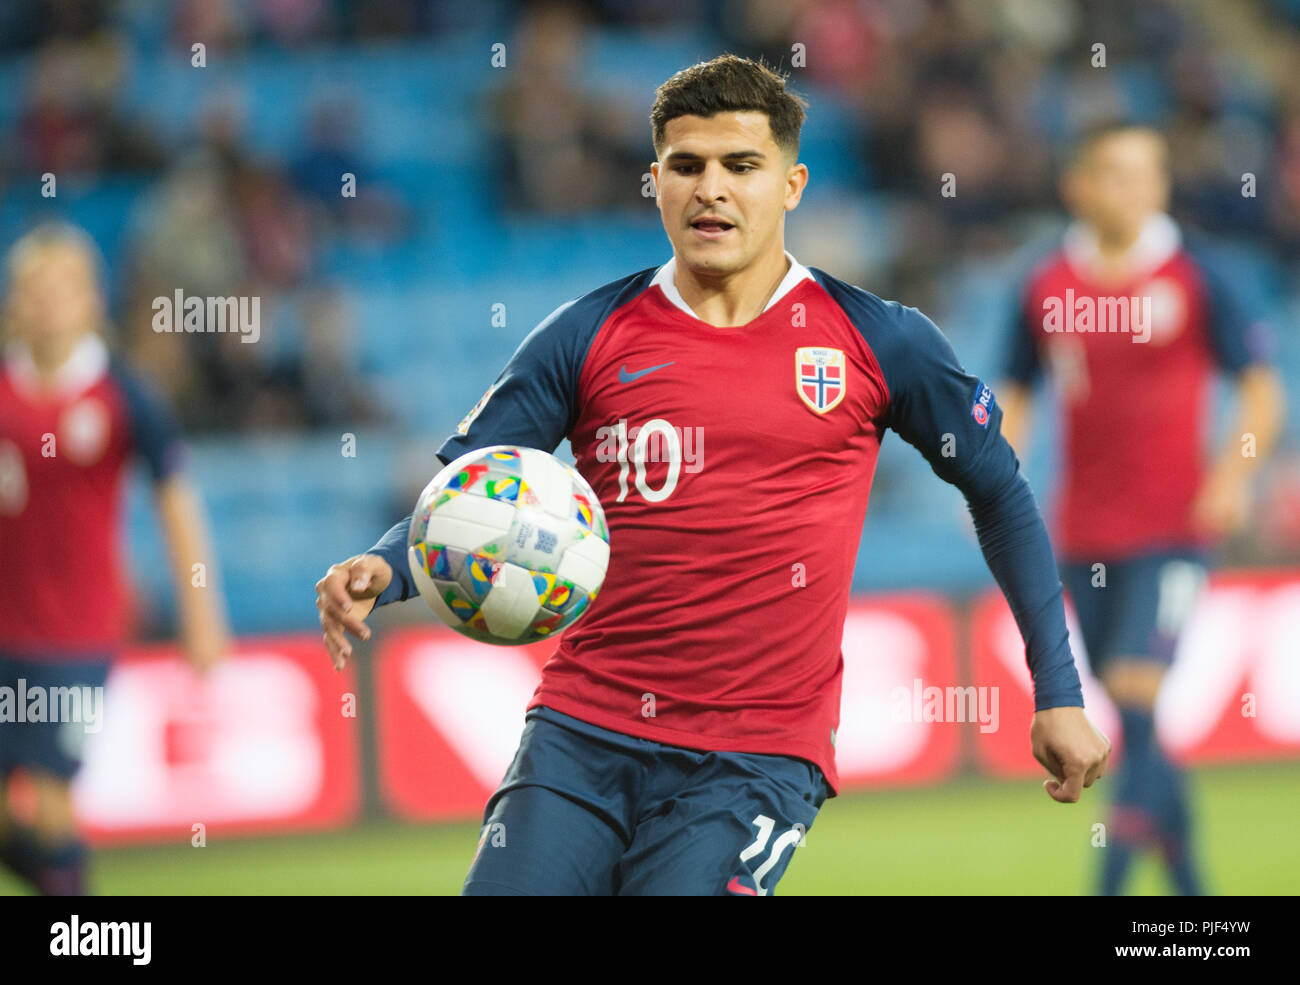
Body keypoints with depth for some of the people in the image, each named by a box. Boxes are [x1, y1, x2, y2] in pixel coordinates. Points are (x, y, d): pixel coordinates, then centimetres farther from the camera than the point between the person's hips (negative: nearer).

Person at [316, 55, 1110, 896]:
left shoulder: (877, 343, 4)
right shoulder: (589, 338, 5)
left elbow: (1000, 491, 15)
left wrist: (1059, 694, 13)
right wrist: (379, 573, -18)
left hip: (761, 756, -2)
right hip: (582, 732, 2)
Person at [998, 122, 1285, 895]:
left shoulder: (1195, 274, -4)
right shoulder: (1049, 288, 4)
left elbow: (1262, 389, -1)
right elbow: (1016, 396, 16)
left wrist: (1234, 476, -15)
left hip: (1173, 526, -3)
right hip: (1084, 534, 4)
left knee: (1137, 690, -16)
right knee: (1127, 711, 7)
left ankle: (1114, 878, -14)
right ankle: (1187, 873, 23)